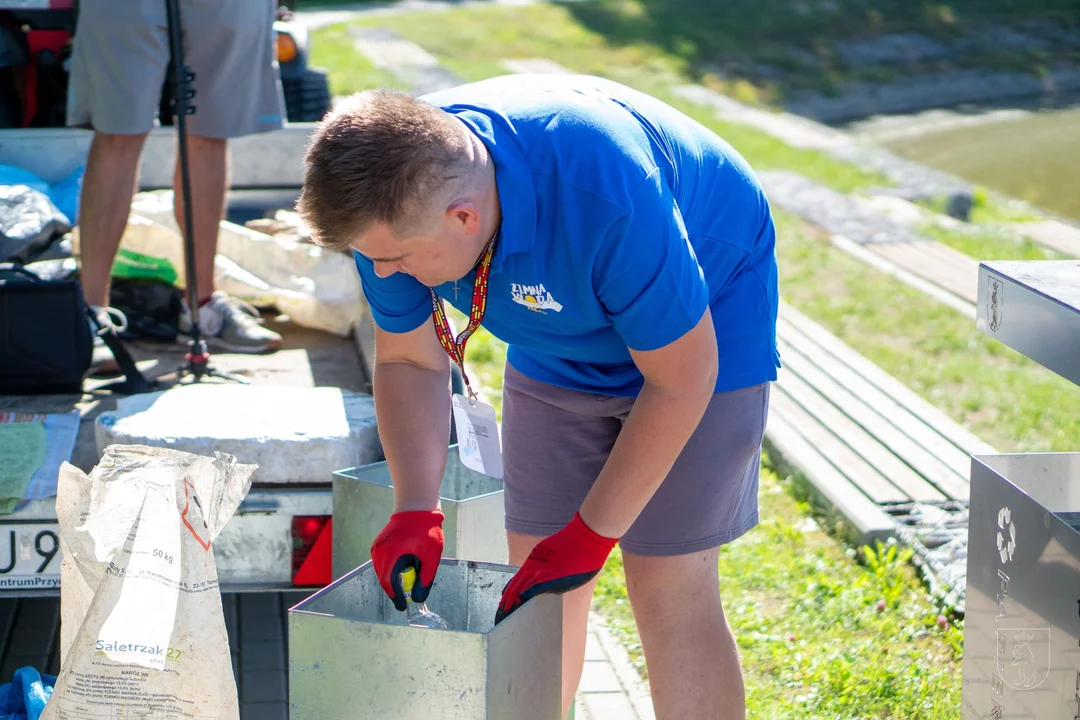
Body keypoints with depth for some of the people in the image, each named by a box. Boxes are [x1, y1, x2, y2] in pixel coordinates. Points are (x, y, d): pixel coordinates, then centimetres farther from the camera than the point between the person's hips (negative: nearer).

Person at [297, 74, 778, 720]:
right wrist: (416, 510, -23)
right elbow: (409, 361, -9)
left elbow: (680, 379, -29)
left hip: (697, 328, -6)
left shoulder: (605, 196, -42)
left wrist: (591, 534, -25)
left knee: (667, 589, -11)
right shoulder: (391, 198, -23)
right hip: (559, 336, 6)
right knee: (536, 582, 4)